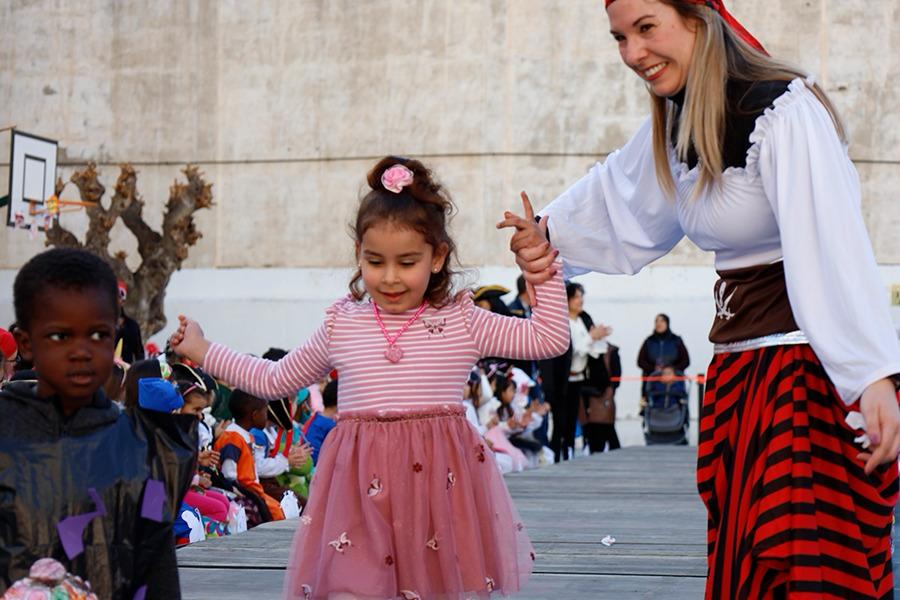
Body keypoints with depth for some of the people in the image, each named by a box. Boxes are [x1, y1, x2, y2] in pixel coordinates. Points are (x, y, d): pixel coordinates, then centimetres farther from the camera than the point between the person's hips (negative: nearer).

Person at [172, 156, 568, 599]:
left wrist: (541, 261, -4)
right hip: (361, 486, 1)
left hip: (441, 481, 0)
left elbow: (550, 339, 2)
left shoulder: (461, 321, 4)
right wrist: (202, 352, 26)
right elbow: (276, 379, 24)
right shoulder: (342, 324, 10)